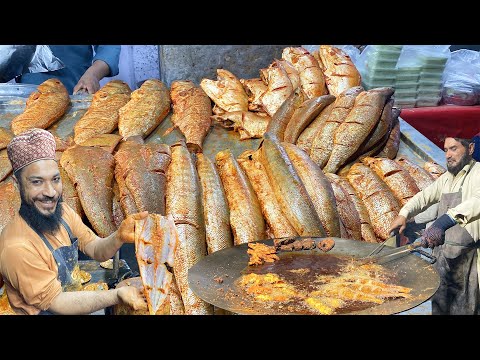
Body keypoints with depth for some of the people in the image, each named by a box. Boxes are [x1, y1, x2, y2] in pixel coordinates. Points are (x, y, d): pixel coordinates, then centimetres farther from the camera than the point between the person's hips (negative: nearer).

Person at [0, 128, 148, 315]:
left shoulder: (62, 210, -6)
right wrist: (117, 296, -31)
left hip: (73, 302, 6)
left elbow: (97, 250, -7)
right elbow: (55, 302, -22)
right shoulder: (17, 247, -28)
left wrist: (119, 237, -28)